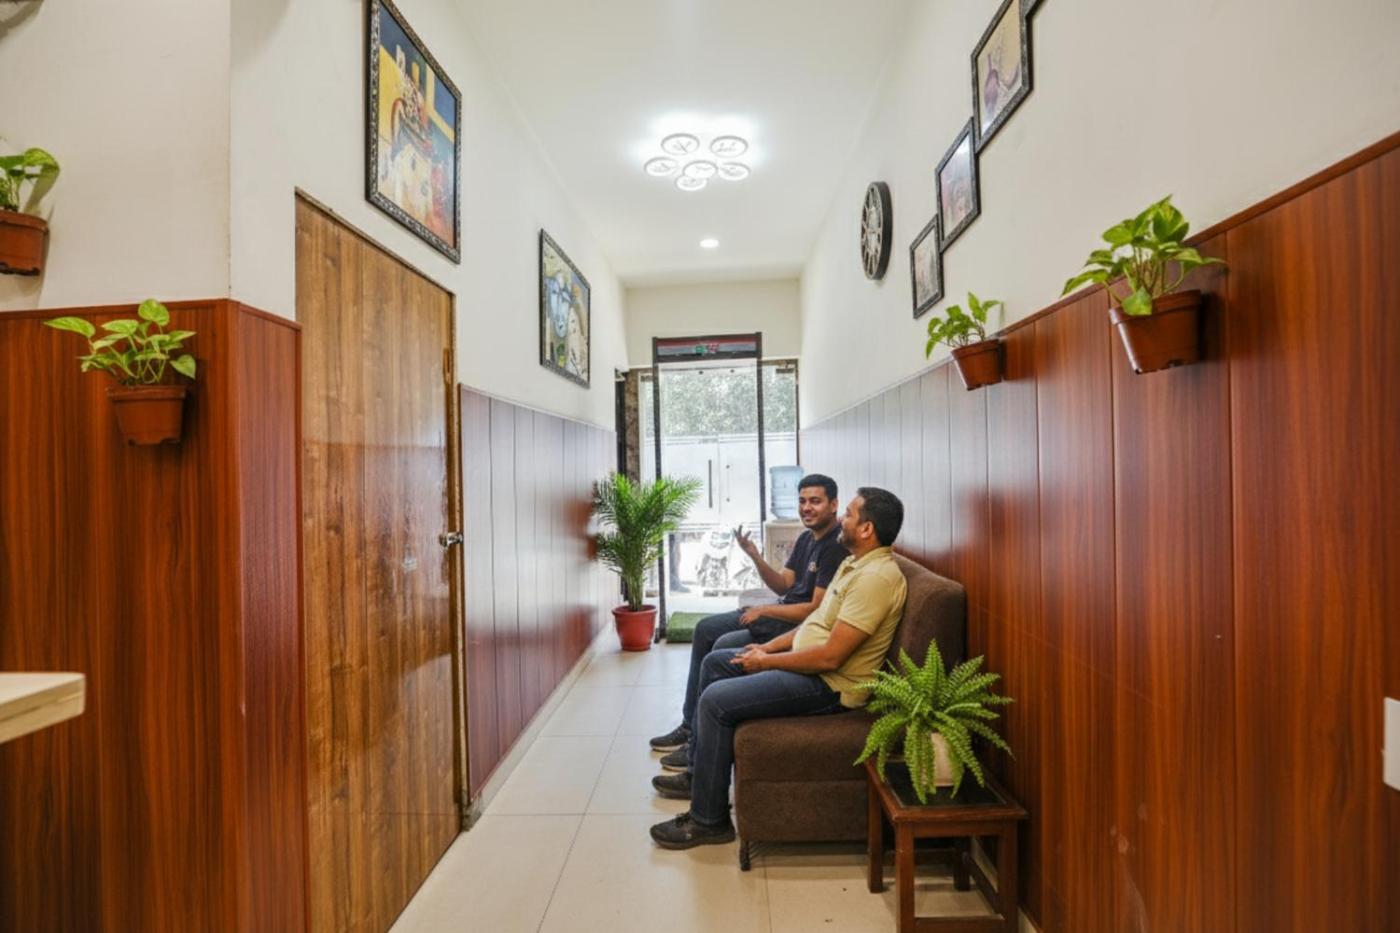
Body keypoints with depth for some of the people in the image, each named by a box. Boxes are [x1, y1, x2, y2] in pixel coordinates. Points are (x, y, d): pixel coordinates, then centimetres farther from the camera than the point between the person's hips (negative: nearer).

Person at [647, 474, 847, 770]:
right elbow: (783, 586, 9)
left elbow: (818, 609, -23)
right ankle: (690, 725, 14)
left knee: (724, 647, -23)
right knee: (705, 629, 7)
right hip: (784, 610, 10)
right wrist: (755, 557, -7)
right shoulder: (806, 538, 10)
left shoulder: (837, 547, -19)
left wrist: (763, 611, -15)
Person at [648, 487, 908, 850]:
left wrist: (766, 662, -15)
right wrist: (769, 647, 8)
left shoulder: (876, 577, -24)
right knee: (715, 662, 14)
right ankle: (699, 774, 25)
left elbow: (830, 657, -27)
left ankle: (709, 820, -1)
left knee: (716, 700, -19)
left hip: (831, 684, -11)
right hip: (808, 660, 11)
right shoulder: (855, 562, 10)